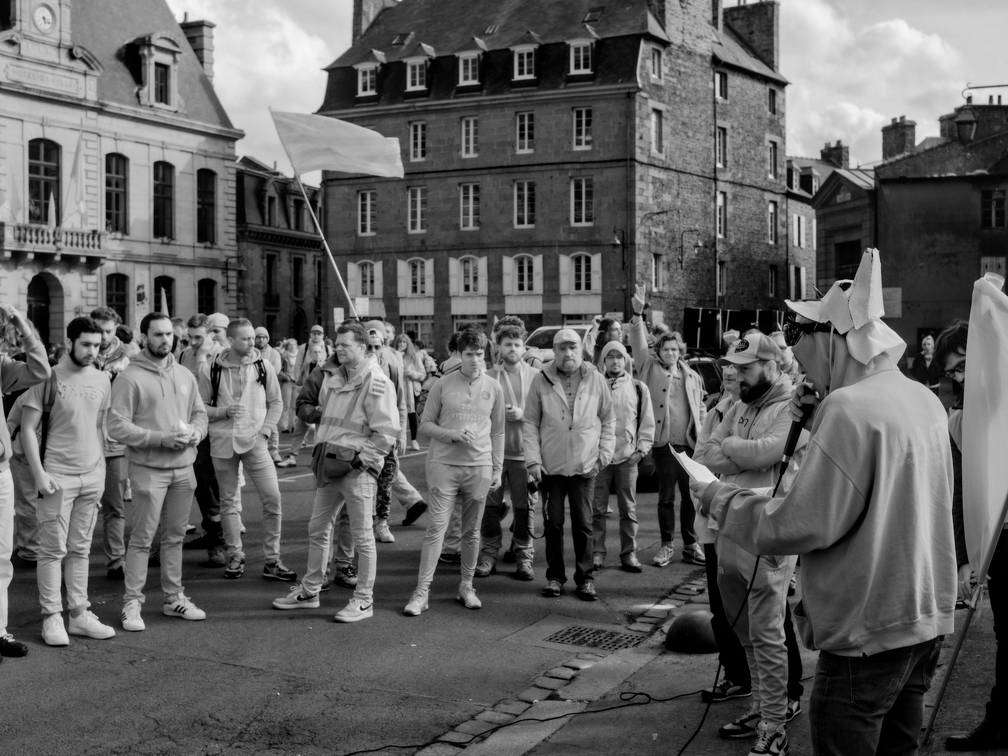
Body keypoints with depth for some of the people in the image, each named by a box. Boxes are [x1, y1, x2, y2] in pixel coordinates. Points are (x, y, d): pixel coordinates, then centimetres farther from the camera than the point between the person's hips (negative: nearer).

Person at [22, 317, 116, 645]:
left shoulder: (102, 380, 8)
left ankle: (79, 614, 16)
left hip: (92, 475, 5)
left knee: (80, 549, 10)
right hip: (58, 477, -5)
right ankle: (51, 618, 7)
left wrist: (101, 469, 11)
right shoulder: (49, 378, -8)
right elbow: (28, 428, -7)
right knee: (53, 549, 0)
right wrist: (39, 474, -13)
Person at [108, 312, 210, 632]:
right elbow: (117, 426, -14)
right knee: (142, 539, -2)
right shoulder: (130, 378, -9)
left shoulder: (185, 375, 11)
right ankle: (132, 603, 7)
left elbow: (200, 413, 17)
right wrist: (161, 439, -20)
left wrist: (196, 432, -6)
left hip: (183, 467, 6)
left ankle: (174, 598, 24)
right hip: (148, 468, -6)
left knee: (175, 536, 14)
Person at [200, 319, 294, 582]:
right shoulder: (212, 370, -1)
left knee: (272, 498, -7)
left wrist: (264, 431, -5)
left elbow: (276, 402, 7)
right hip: (222, 442, 0)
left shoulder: (263, 366, 1)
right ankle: (235, 557, 22)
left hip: (254, 442, 0)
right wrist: (224, 411, -13)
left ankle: (272, 560, 3)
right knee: (229, 501, 9)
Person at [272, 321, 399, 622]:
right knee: (317, 529, 16)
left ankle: (364, 600, 13)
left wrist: (358, 457, -18)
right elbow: (305, 405, 25)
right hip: (329, 464, 8)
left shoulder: (376, 382, -12)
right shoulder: (331, 377, 10)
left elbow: (386, 432, -17)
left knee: (362, 535, 2)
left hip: (358, 467, -8)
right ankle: (309, 591, 31)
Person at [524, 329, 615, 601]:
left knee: (583, 524, 4)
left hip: (584, 465, 0)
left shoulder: (596, 380, 1)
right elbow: (530, 423, 1)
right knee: (553, 524, 7)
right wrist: (533, 460, -6)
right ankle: (554, 576, 19)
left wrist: (604, 454, -1)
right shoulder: (542, 381, 0)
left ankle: (585, 578, 15)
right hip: (551, 465, 0)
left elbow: (608, 420, 7)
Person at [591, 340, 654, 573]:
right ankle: (597, 552, 10)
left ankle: (629, 553, 12)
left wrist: (641, 449, 0)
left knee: (628, 508, 5)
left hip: (628, 457, 1)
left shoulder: (639, 388, 7)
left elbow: (647, 423, 9)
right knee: (597, 508, 2)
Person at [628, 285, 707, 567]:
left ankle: (691, 546, 18)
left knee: (691, 495, 7)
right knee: (666, 496, 3)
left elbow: (701, 408, 17)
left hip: (690, 444, 3)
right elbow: (638, 343, -7)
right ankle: (666, 546, 14)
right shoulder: (651, 368, 4)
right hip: (664, 443, -3)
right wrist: (638, 314, -18)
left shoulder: (692, 376, 13)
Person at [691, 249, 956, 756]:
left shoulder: (850, 407, -20)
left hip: (867, 632, -9)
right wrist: (818, 424, 4)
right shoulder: (924, 400, 6)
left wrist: (721, 500, -10)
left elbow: (803, 524, -23)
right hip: (927, 620, 9)